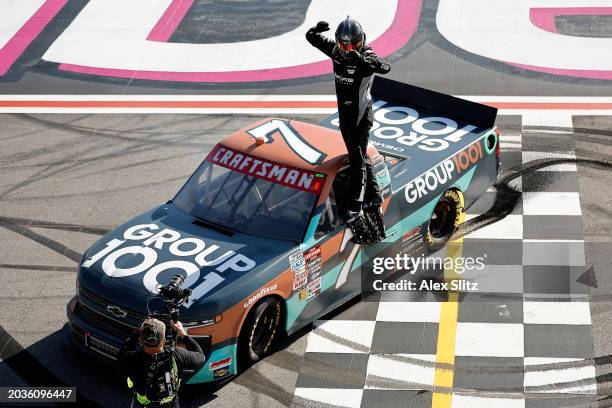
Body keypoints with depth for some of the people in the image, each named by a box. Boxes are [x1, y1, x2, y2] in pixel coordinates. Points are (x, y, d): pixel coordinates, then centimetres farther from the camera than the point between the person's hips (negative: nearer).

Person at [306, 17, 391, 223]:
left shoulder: (366, 57, -21)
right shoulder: (336, 50, -2)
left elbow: (385, 67, -42)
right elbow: (311, 38, 6)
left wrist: (361, 59, -56)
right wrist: (317, 29, -18)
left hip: (361, 115, -8)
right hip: (344, 113, 8)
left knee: (357, 158, -4)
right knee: (358, 155, 18)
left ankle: (355, 205, 2)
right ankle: (374, 195, 33)